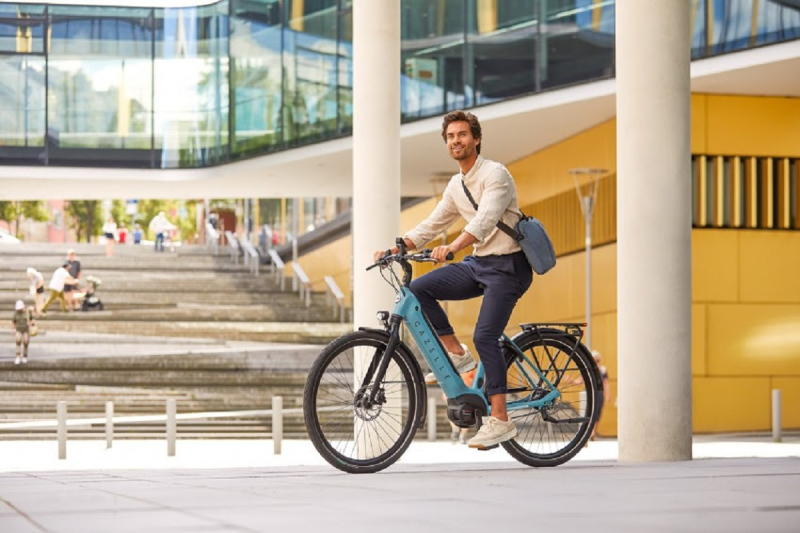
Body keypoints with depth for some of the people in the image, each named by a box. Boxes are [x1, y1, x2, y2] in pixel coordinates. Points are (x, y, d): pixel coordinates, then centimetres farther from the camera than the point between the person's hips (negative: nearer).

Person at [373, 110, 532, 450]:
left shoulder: (495, 174, -14)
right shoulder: (456, 186, 12)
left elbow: (485, 220, -29)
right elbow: (431, 225, 15)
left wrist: (452, 248, -45)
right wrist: (394, 249, 2)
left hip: (507, 267, -8)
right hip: (479, 263, 8)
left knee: (485, 336, -20)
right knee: (419, 289, -8)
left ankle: (500, 421, -18)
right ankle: (456, 354, 3)